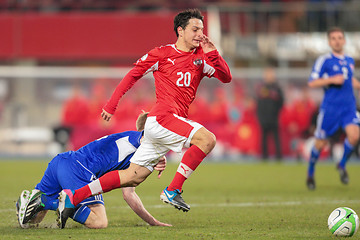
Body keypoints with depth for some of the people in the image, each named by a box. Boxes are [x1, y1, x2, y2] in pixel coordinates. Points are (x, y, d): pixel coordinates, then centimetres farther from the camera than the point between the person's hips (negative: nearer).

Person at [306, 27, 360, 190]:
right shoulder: (324, 60, -6)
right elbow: (312, 83, -10)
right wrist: (332, 80, -18)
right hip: (330, 107, -4)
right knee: (320, 143, 1)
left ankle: (342, 165, 5)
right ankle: (310, 173, 25)